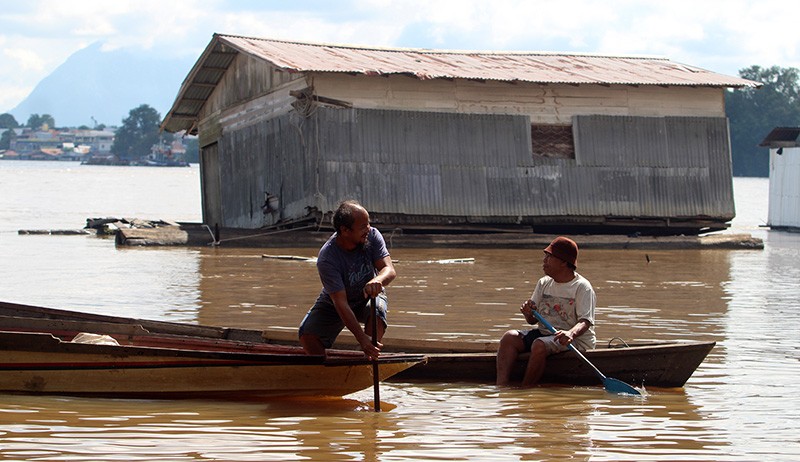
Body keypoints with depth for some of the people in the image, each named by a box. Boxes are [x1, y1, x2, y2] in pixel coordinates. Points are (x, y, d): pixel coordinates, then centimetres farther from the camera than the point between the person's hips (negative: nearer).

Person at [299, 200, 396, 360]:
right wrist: (361, 337, -43)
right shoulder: (326, 259, -31)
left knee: (377, 309, -35)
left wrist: (378, 280, -53)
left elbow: (390, 270, -26)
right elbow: (340, 303, -34)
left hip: (368, 296, 2)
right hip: (333, 304, -1)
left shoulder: (372, 236, -19)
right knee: (307, 335, -24)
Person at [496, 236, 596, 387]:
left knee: (540, 345, -34)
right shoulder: (544, 283, 12)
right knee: (509, 337, -16)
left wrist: (571, 333, -41)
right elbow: (533, 320, 14)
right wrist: (528, 313, -12)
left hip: (576, 340, -7)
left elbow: (585, 321, -19)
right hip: (544, 333, 7)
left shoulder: (582, 287, -8)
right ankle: (501, 387, -32)